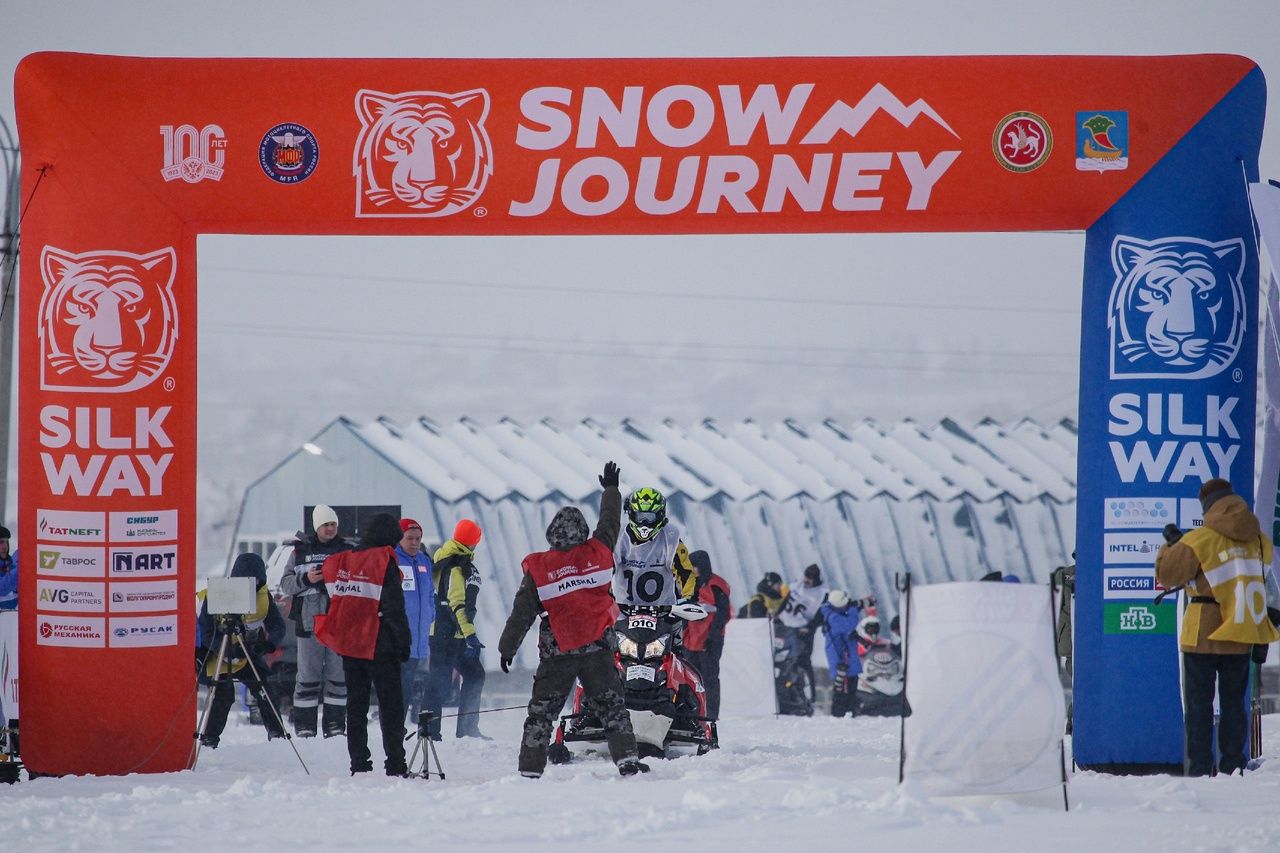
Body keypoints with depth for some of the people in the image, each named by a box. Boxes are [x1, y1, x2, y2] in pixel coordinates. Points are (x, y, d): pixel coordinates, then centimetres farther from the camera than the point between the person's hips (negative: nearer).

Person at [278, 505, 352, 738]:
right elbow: (285, 585, 8)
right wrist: (305, 579, -10)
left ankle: (335, 725, 7)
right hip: (309, 622, -1)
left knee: (338, 675, 1)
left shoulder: (347, 551, 10)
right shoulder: (301, 551, 9)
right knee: (308, 676, -1)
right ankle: (304, 725, 3)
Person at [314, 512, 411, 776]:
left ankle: (359, 764, 9)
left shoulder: (342, 561, 8)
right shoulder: (384, 561, -10)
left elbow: (332, 602, 11)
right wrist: (403, 641, -7)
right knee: (391, 705, 0)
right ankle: (395, 765, -5)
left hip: (348, 645, 6)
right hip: (379, 646, -6)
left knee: (356, 705, 11)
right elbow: (393, 606, -13)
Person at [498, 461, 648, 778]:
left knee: (541, 712, 5)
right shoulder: (597, 553, -3)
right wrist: (611, 490, 32)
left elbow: (522, 613, -4)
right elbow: (610, 521, 16)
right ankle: (627, 759, 0)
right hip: (597, 649, 1)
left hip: (557, 653, -1)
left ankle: (530, 770, 2)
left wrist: (507, 647, 5)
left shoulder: (538, 568, -6)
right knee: (613, 705, 10)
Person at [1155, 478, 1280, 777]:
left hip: (1204, 635, -4)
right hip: (1242, 637, 4)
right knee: (1234, 703, 12)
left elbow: (1167, 574, -7)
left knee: (1199, 705, 3)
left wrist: (1169, 548, 11)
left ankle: (1199, 768, 0)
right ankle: (1232, 767, 11)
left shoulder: (1199, 541, -14)